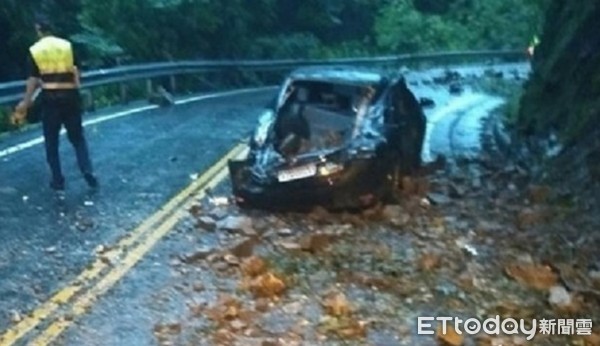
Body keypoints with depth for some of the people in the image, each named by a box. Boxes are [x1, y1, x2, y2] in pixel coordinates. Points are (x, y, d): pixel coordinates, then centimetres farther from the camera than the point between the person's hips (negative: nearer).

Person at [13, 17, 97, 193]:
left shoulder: (35, 50, -1)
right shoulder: (67, 45, 1)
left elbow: (32, 80, -2)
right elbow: (76, 73, 2)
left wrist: (26, 102, 6)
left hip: (50, 98, -1)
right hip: (69, 96, 1)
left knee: (51, 141, 10)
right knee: (78, 138, 12)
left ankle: (58, 180, 12)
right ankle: (88, 172, -1)